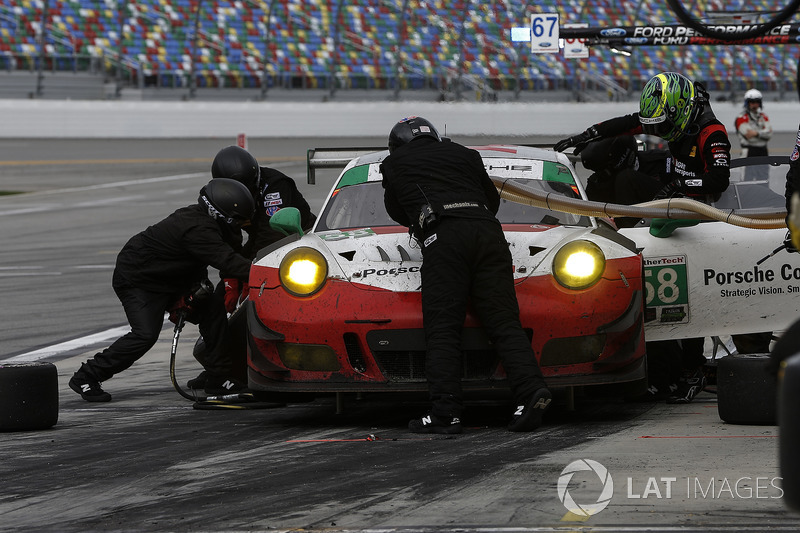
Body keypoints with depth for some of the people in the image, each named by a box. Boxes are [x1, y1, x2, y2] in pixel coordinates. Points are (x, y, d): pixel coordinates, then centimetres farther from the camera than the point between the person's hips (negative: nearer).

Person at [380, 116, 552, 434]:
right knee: (504, 322, -2)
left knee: (442, 329, -6)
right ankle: (531, 391, -21)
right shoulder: (463, 154, 29)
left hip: (443, 239, -3)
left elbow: (396, 210, 35)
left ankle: (445, 412, -16)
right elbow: (493, 199, 35)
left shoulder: (394, 163, 23)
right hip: (488, 232, 3)